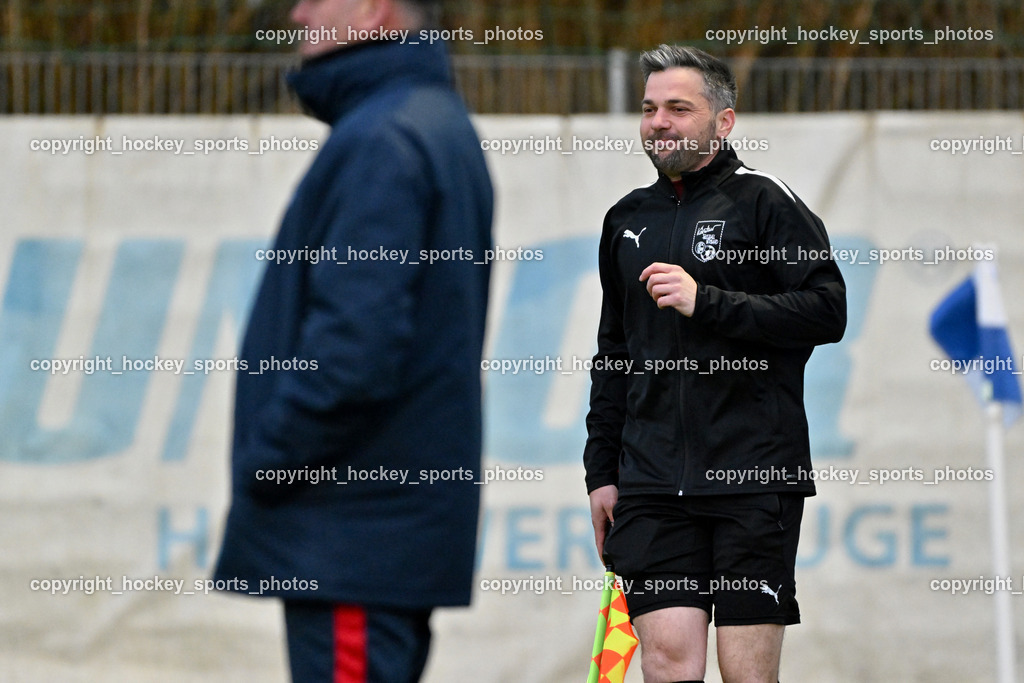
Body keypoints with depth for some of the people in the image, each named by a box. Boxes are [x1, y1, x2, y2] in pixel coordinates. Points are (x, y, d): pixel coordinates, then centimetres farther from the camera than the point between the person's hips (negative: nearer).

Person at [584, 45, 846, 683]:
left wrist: (708, 303, -16)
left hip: (755, 481, -4)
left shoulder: (765, 201, 0)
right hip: (651, 483, 4)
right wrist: (601, 473, 18)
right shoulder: (628, 219, 17)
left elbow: (827, 311, -10)